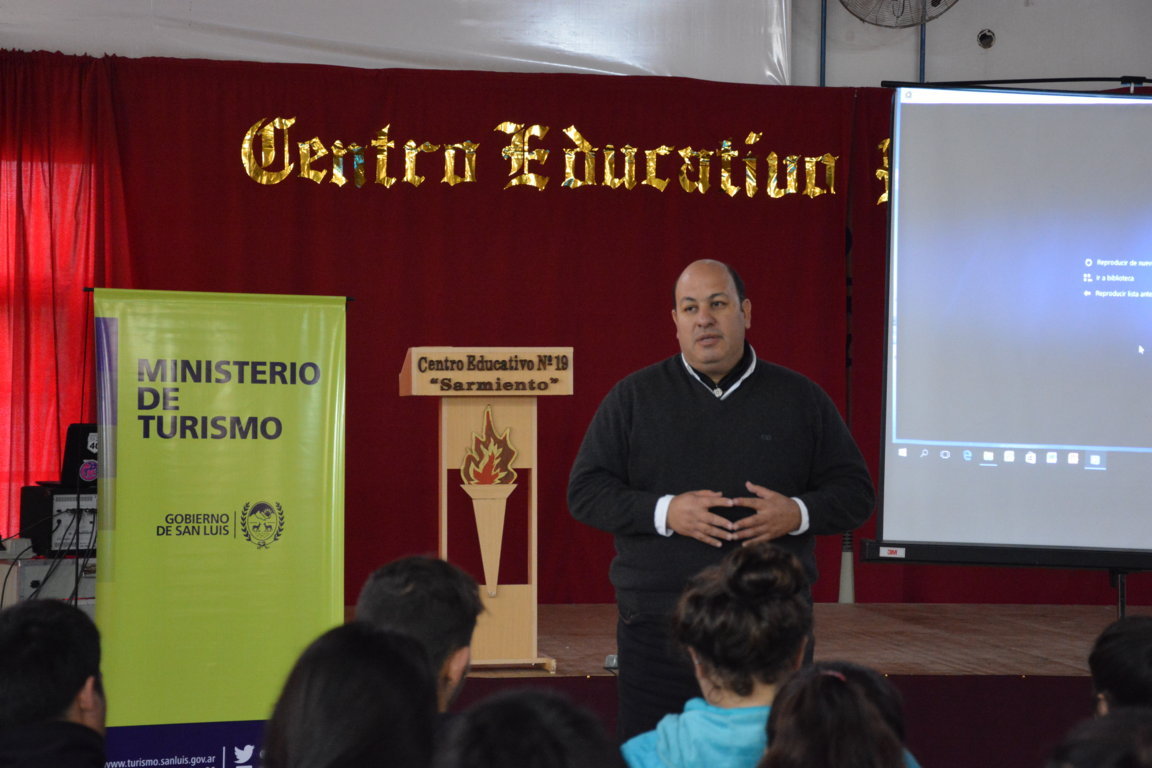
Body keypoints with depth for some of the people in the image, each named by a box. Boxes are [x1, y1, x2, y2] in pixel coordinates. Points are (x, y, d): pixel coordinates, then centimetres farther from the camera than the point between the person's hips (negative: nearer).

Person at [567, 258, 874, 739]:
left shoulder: (800, 399, 10)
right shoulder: (633, 398, 8)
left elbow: (854, 491, 12)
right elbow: (585, 491, 4)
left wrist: (798, 513, -9)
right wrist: (664, 511, -11)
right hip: (658, 627, -1)